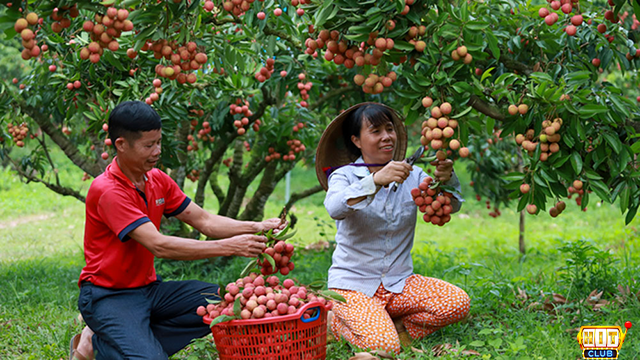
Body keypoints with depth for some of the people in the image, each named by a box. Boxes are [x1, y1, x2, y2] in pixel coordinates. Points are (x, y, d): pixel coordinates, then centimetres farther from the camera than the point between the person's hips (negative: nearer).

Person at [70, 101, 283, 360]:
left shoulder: (157, 180, 6)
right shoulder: (107, 191, -21)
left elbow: (205, 221, 5)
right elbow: (159, 246, -28)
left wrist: (256, 228, -12)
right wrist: (228, 247, -29)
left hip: (149, 288, 9)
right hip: (108, 296, -9)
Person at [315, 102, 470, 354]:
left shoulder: (411, 176, 5)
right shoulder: (344, 175, -4)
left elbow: (450, 206, -6)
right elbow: (335, 208, -26)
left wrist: (446, 180, -28)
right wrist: (376, 180, -39)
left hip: (399, 283, 4)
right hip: (353, 284, -3)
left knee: (457, 303, -20)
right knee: (383, 347, -26)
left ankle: (397, 328, 1)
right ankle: (336, 321, 5)